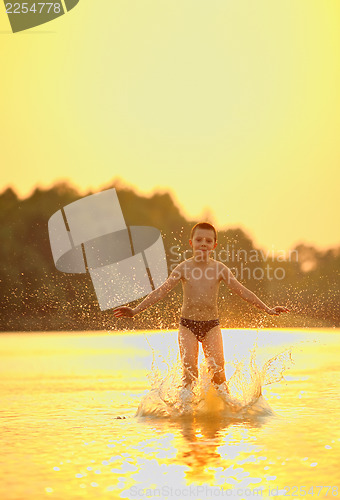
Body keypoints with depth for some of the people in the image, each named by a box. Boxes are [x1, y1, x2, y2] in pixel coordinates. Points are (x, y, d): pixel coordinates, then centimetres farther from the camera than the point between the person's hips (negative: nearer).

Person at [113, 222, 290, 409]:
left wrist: (267, 309, -3)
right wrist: (136, 310, -14)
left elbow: (242, 291, 0)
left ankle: (225, 399, 4)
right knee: (189, 368, -12)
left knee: (217, 367, -12)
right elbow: (161, 291, -6)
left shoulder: (219, 269, -2)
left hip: (211, 324, 0)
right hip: (188, 324, 0)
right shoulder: (184, 267, -4)